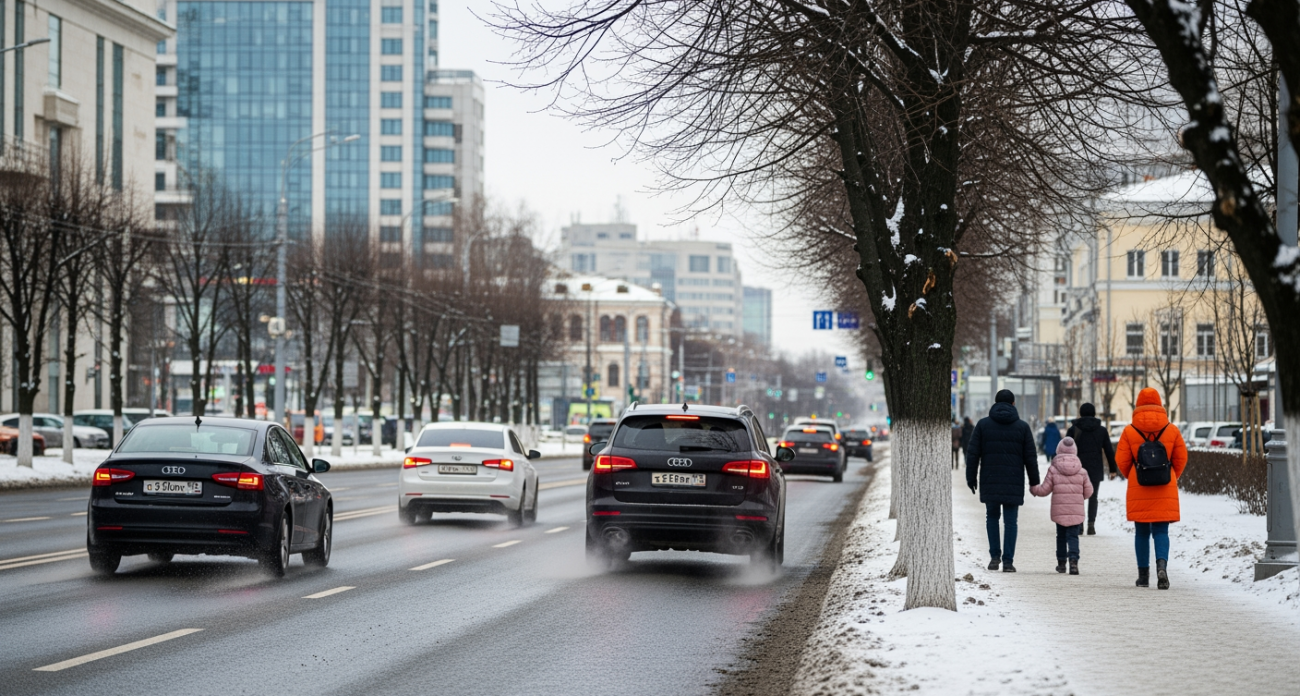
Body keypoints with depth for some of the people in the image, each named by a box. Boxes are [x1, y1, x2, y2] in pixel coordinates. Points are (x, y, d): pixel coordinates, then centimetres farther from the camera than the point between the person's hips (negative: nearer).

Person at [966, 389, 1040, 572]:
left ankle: (995, 556, 9)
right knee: (1010, 521, 3)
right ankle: (1008, 561, 0)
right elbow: (1030, 457, 2)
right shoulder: (1022, 427, 2)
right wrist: (1034, 482, 11)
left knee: (992, 517, 16)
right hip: (1013, 483, -1)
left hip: (989, 482, 1)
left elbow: (973, 454, 0)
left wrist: (971, 478, 7)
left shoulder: (983, 424, 2)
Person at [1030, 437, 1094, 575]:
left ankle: (1061, 562, 21)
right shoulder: (1082, 471, 2)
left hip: (1059, 510, 0)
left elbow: (1044, 490, 0)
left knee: (1061, 536, 14)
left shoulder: (1053, 470, -4)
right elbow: (1088, 492, 6)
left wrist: (1033, 488, 20)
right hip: (1076, 511, 0)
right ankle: (1073, 559, -21)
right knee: (1073, 536, 0)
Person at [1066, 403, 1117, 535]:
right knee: (1093, 497, 7)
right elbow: (1109, 451, 7)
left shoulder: (1073, 430, 3)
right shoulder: (1101, 430, 6)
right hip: (1096, 469, 1)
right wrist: (1112, 469, 12)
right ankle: (1091, 523, -8)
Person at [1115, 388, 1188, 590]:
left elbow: (1121, 461, -2)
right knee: (1161, 531, 4)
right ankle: (1162, 565, -20)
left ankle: (1143, 575, 14)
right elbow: (1181, 459, 3)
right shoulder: (1171, 430, -1)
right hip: (1165, 490, 0)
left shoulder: (1130, 431, -4)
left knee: (1141, 532, 11)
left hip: (1138, 490, 0)